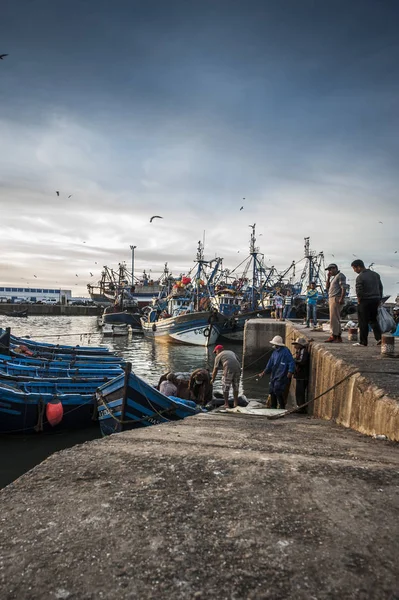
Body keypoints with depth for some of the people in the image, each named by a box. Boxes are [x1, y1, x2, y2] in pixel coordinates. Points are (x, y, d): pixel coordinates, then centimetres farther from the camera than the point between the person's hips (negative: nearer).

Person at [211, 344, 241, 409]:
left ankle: (226, 404, 11)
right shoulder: (231, 352, 30)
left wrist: (213, 379, 23)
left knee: (225, 387, 8)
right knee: (235, 386, 17)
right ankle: (236, 403, 23)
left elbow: (215, 370, 13)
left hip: (228, 369, -5)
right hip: (238, 368, 5)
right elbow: (238, 361, 23)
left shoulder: (218, 356, 14)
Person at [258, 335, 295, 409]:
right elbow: (270, 363, 20)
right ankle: (273, 407, 25)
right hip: (274, 376, 9)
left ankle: (282, 408, -1)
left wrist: (290, 373, -24)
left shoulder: (285, 351, -13)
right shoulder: (275, 352, 13)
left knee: (278, 392, -13)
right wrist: (263, 373, 21)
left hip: (281, 377, -9)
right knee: (272, 392, 12)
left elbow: (291, 363, -16)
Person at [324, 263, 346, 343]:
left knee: (334, 318, -12)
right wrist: (328, 277, 13)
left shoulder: (340, 276, -6)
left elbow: (344, 288, -16)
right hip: (331, 299, 10)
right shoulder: (333, 277, 23)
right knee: (336, 319, 10)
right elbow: (327, 287, 21)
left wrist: (341, 298, -24)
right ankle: (338, 337, 13)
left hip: (336, 299, -10)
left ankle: (334, 336, -12)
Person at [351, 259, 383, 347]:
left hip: (365, 301, -7)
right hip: (376, 300, 7)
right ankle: (379, 338, 8)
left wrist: (359, 300, -1)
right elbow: (380, 287, 13)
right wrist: (379, 299, 17)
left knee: (363, 322, 1)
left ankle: (363, 342, 6)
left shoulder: (360, 277, -15)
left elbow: (359, 292, -17)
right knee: (373, 320, 18)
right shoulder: (375, 274, 9)